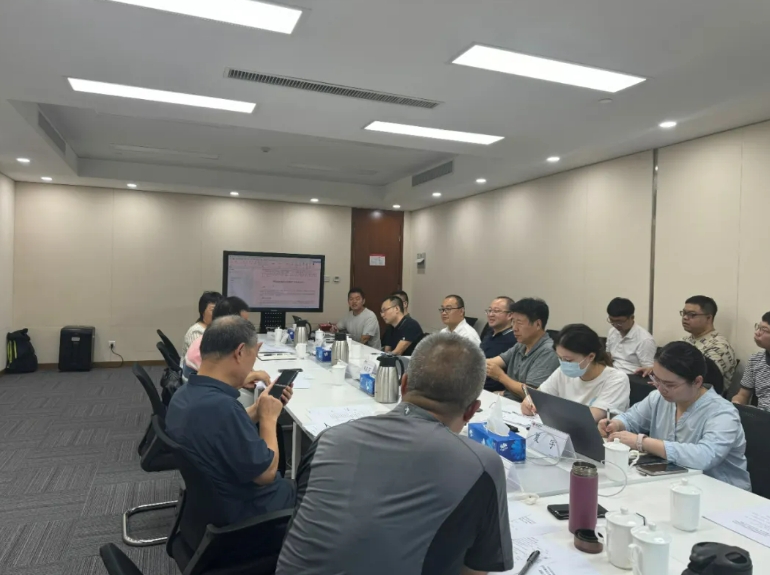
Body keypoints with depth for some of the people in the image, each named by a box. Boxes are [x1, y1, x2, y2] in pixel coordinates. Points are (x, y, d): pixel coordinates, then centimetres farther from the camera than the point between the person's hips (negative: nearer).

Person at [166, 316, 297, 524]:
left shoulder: (183, 394, -6)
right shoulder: (221, 406, -36)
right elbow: (266, 473, -26)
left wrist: (259, 408, 3)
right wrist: (269, 417, -15)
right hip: (245, 508, -8)